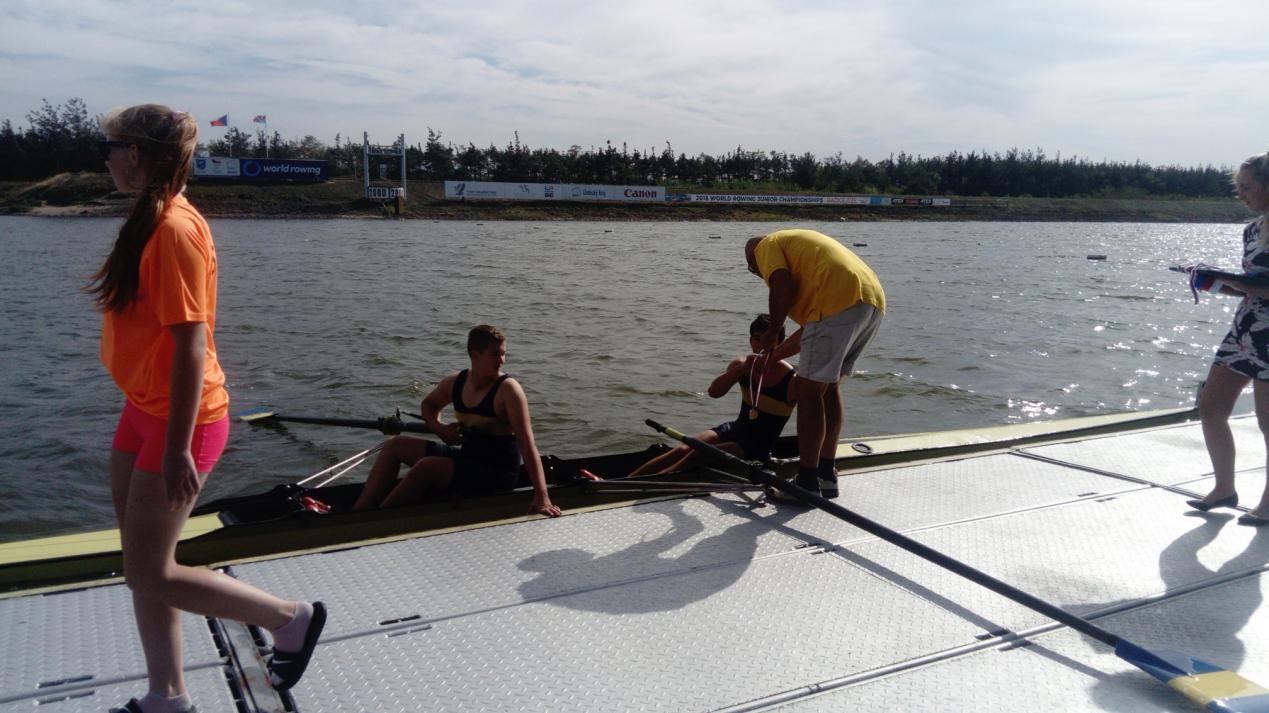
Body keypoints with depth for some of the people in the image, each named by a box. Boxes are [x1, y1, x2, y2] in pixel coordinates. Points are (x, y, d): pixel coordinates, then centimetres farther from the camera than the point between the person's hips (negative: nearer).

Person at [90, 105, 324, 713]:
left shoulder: (175, 228, -20)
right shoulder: (150, 220, 9)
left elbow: (191, 345, -23)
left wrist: (178, 447, -22)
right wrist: (148, 420, 19)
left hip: (178, 418, -9)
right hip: (144, 411, 10)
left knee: (151, 575, 0)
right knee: (142, 568, 15)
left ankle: (292, 617, 14)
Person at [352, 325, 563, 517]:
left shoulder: (508, 389, -19)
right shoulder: (455, 383, 0)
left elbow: (527, 443, -26)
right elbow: (429, 404, 23)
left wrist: (542, 497, -34)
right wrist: (439, 428, -1)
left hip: (497, 474, -8)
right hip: (466, 457, 8)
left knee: (426, 466, -26)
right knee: (395, 445, 3)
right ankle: (360, 511, -5)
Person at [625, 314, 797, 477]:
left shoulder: (791, 380, -15)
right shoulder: (742, 365, -1)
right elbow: (714, 392, -15)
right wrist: (742, 368, -27)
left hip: (756, 448, -5)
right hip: (734, 429, 5)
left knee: (697, 456, -23)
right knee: (683, 450, -16)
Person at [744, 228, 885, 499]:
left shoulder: (766, 245, 14)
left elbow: (783, 286, -9)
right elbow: (812, 329, 32)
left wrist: (772, 332, 4)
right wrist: (773, 354, 38)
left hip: (840, 300, -9)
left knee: (808, 391, -3)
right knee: (829, 387, 19)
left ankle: (807, 485, -1)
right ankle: (827, 476, 25)